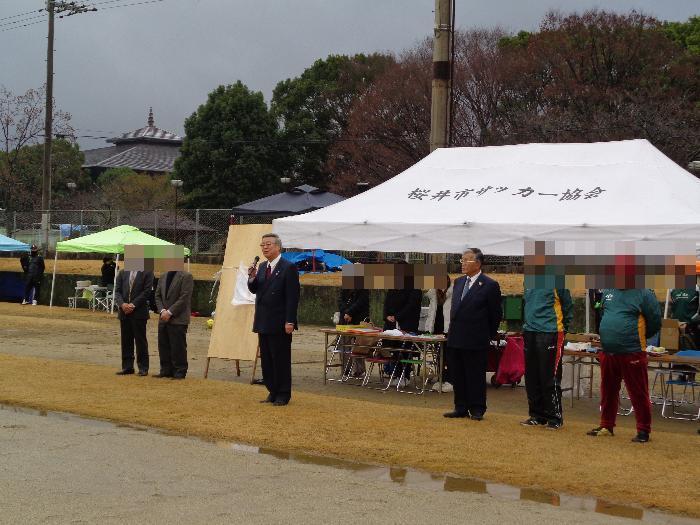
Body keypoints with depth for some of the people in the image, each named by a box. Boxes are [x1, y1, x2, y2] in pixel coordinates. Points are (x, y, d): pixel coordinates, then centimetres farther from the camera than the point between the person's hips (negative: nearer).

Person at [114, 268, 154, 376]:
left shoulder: (147, 273, -2)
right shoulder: (123, 273, 12)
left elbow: (146, 292, -9)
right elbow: (117, 291, 8)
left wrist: (133, 305, -14)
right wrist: (122, 304, -10)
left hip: (139, 312, -4)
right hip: (124, 312, 4)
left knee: (140, 340, 0)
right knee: (126, 340, 7)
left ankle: (143, 368, 6)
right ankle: (127, 367, 14)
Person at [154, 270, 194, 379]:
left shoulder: (186, 276, -7)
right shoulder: (163, 277, 15)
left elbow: (184, 297, -14)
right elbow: (157, 296, 14)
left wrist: (170, 312, -16)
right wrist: (162, 311, -4)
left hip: (178, 320, -7)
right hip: (164, 319, 7)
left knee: (178, 348, -4)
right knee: (163, 347, 8)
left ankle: (179, 373, 3)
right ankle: (166, 371, 17)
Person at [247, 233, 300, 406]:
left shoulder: (288, 268, -10)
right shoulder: (262, 267, 14)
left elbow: (292, 297, -13)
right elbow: (254, 290, 16)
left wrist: (290, 322, -18)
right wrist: (252, 278, -5)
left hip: (280, 324, -7)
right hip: (263, 323, 7)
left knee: (281, 359, -1)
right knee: (266, 360, 10)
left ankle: (283, 395, 7)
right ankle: (273, 392, 19)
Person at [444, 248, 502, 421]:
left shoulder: (490, 285, -9)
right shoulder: (459, 282, 13)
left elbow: (496, 314, -3)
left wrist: (488, 336, 2)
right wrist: (453, 332, 15)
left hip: (476, 341, -7)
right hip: (455, 339, 7)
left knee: (476, 377, 1)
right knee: (457, 376, 11)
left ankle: (477, 410, 10)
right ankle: (461, 408, 20)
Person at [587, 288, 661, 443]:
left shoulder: (644, 294, -7)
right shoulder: (608, 292, 10)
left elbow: (655, 322, -3)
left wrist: (636, 336, 5)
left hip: (632, 354, -6)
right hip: (608, 353, 6)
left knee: (638, 394, 0)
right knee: (608, 391, 16)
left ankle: (643, 431, 9)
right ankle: (606, 426, 30)